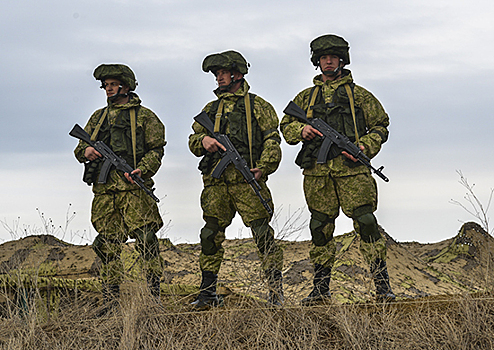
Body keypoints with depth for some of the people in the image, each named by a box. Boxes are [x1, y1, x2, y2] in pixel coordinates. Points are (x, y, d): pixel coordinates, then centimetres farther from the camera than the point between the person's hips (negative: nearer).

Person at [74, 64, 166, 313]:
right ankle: (111, 302, 6)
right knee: (107, 246, 3)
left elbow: (156, 150, 2)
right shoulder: (98, 117, 21)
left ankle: (154, 295, -10)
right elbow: (79, 149, 23)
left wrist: (141, 170, -15)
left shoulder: (144, 116, 8)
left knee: (145, 239, -13)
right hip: (104, 190, 4)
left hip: (133, 188, -4)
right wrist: (86, 151, -2)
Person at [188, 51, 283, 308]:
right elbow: (193, 140, 19)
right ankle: (208, 292, 8)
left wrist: (263, 167, -13)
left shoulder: (257, 106, 9)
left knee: (262, 233, -10)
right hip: (216, 182, 5)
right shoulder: (211, 109, 23)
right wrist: (203, 140, -5)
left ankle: (276, 291, -7)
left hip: (247, 180, -4)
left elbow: (272, 140, 1)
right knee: (211, 236, 2)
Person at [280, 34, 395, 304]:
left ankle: (382, 285, -9)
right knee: (321, 229, 4)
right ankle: (321, 290, 10)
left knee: (366, 222, -11)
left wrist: (365, 146, -7)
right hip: (317, 172, 3)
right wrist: (301, 130, -2)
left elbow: (380, 127, 12)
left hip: (351, 169, -3)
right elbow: (286, 126, 21)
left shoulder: (358, 94, 12)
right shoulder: (306, 97, 18)